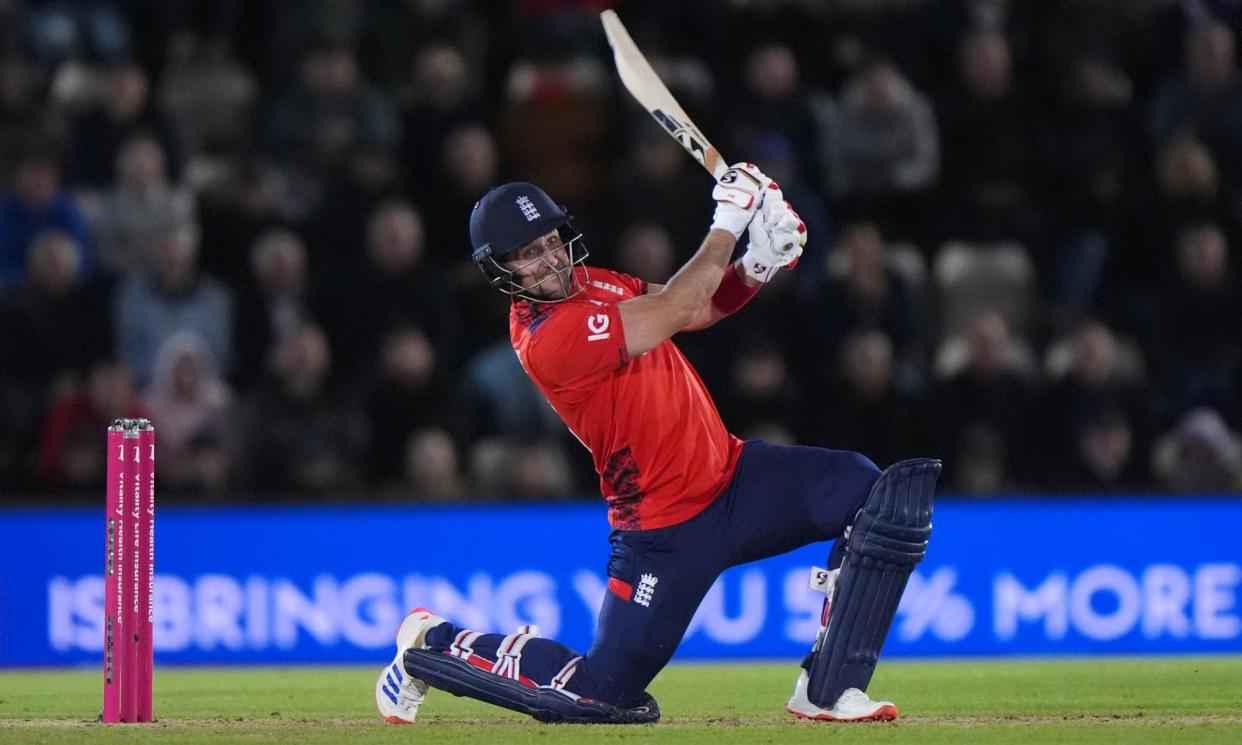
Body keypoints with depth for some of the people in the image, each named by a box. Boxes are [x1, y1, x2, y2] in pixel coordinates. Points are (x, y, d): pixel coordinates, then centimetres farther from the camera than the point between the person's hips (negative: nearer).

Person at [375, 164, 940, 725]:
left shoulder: (590, 285, 7)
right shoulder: (548, 337, -22)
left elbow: (703, 308, 11)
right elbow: (676, 310, -25)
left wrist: (756, 267, -9)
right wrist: (728, 223, -17)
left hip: (730, 473, 8)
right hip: (666, 527, -8)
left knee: (885, 495, -12)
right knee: (600, 695, -5)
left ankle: (828, 690, -10)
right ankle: (435, 643, 20)